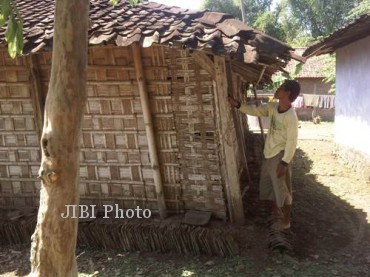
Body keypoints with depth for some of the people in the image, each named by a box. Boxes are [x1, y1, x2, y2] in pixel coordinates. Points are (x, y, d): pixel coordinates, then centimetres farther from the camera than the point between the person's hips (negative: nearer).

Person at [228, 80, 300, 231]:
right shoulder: (273, 107, 0)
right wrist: (237, 104, -4)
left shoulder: (291, 117, -23)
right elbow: (255, 110, 8)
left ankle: (286, 221, 23)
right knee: (268, 184, 21)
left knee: (283, 189, 6)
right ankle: (275, 210, 43)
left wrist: (285, 163, -19)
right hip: (269, 153, 8)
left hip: (280, 156, -8)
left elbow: (292, 142, -20)